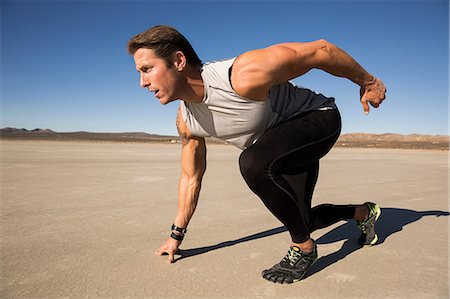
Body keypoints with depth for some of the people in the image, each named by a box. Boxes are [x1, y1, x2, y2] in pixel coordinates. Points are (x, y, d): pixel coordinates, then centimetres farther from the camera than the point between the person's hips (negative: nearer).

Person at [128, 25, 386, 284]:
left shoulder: (245, 76, -36)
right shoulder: (186, 122, -12)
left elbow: (320, 50, -24)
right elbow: (191, 178, 1)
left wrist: (367, 82, -8)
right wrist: (177, 235, 8)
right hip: (284, 145, 7)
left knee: (253, 163, -35)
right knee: (299, 221, 15)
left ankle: (304, 248, -11)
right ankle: (364, 213, 44)